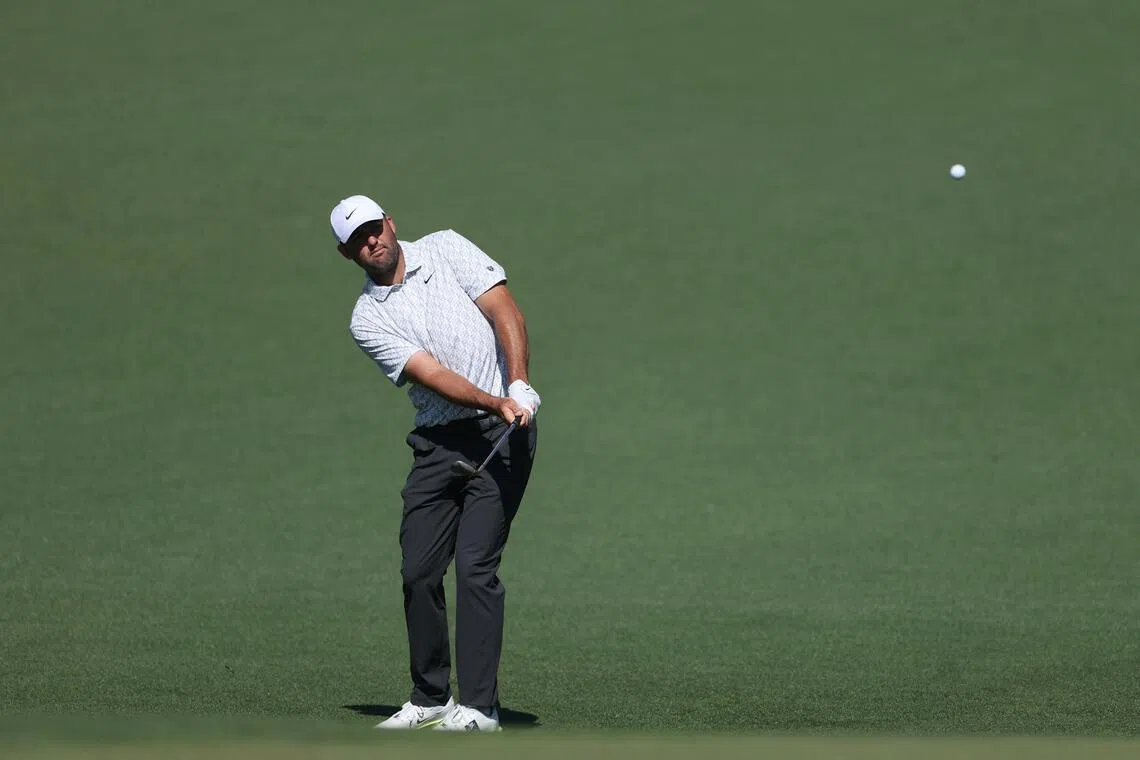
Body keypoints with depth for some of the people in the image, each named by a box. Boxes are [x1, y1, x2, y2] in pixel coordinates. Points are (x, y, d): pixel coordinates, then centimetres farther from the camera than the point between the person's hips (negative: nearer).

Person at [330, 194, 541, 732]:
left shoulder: (447, 249, 4)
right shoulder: (367, 320, 4)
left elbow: (505, 313, -5)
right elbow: (432, 375, -10)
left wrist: (518, 386, -20)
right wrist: (495, 404, -24)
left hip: (503, 431, -3)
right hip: (437, 440, 4)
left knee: (474, 566, -12)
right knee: (418, 571, 2)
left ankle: (478, 708, -10)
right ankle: (429, 700, 19)